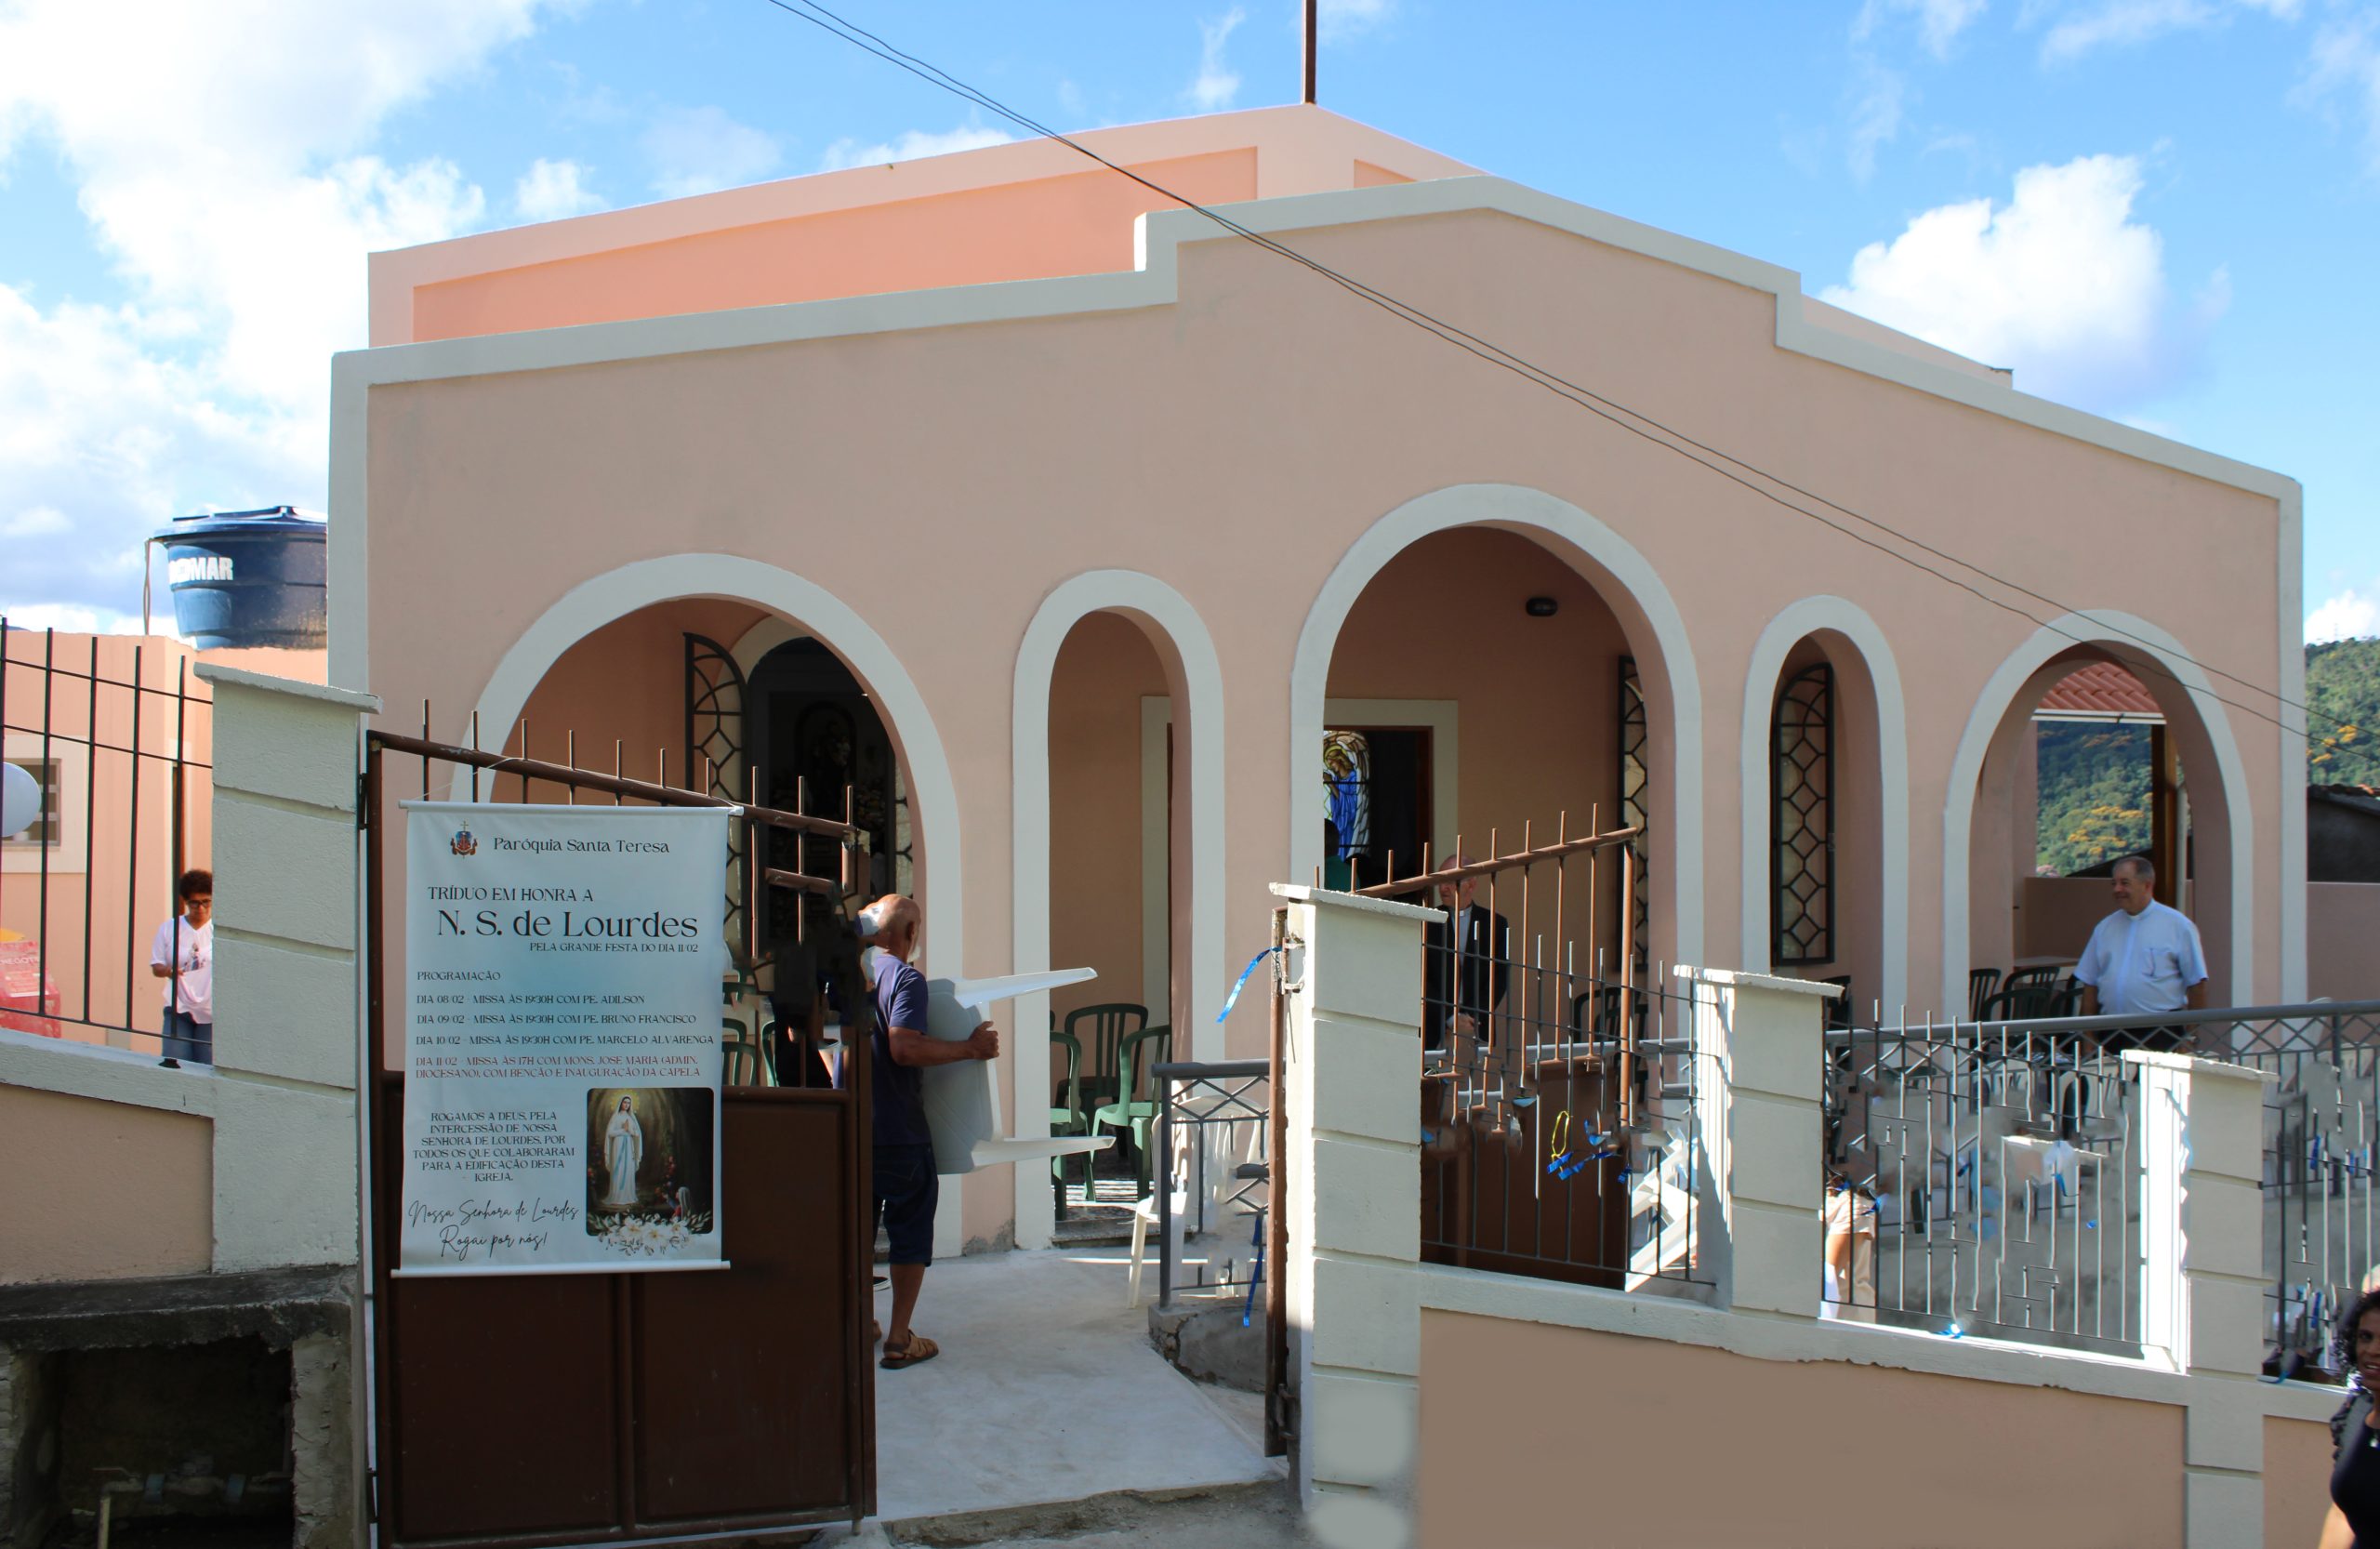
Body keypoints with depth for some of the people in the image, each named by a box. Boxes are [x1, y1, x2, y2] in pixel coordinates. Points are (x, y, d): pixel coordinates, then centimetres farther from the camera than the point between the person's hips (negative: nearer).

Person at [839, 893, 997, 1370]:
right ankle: (900, 1339, 3)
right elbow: (905, 1048, -25)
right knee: (912, 1228, 3)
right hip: (898, 1131, -7)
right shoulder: (905, 978, -14)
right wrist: (970, 1048, -17)